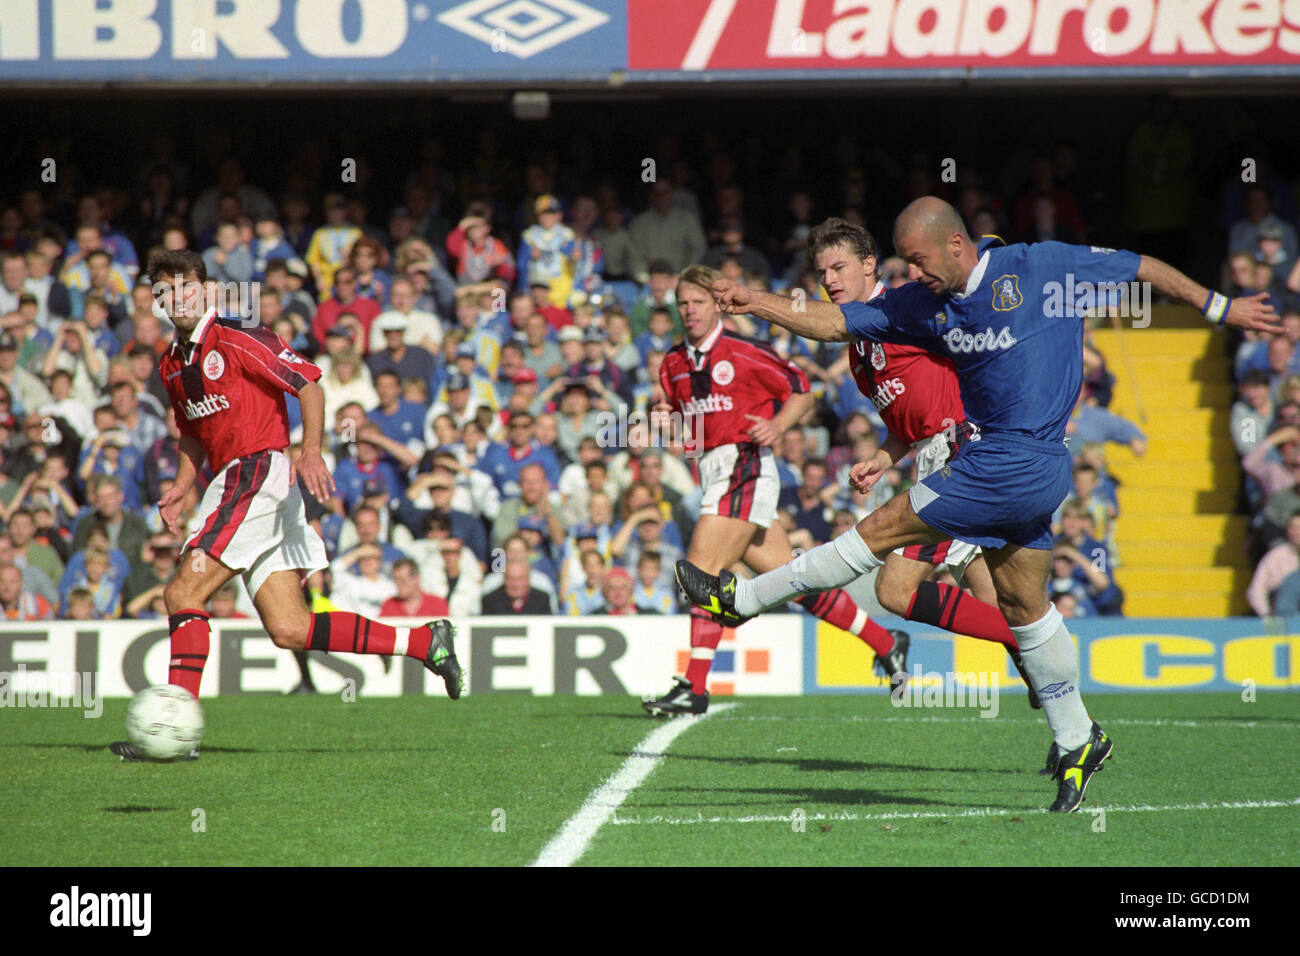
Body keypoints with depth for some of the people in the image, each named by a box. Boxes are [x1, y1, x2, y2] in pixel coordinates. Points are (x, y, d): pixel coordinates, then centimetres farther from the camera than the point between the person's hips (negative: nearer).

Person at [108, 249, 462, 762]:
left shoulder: (236, 340, -7)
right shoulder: (172, 366, 18)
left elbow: (308, 382, -10)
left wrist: (311, 451, -23)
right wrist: (181, 486, 14)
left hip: (259, 472, -9)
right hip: (234, 481, 9)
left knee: (183, 593, -14)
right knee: (289, 629, 2)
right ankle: (425, 641, 9)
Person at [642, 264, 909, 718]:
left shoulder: (743, 353, -6)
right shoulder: (673, 364, 14)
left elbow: (801, 392, -1)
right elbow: (675, 420, 23)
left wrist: (777, 426, -18)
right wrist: (660, 420, 0)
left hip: (744, 467, -8)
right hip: (714, 472, 8)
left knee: (701, 568, -16)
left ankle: (694, 688, -16)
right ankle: (885, 642, 18)